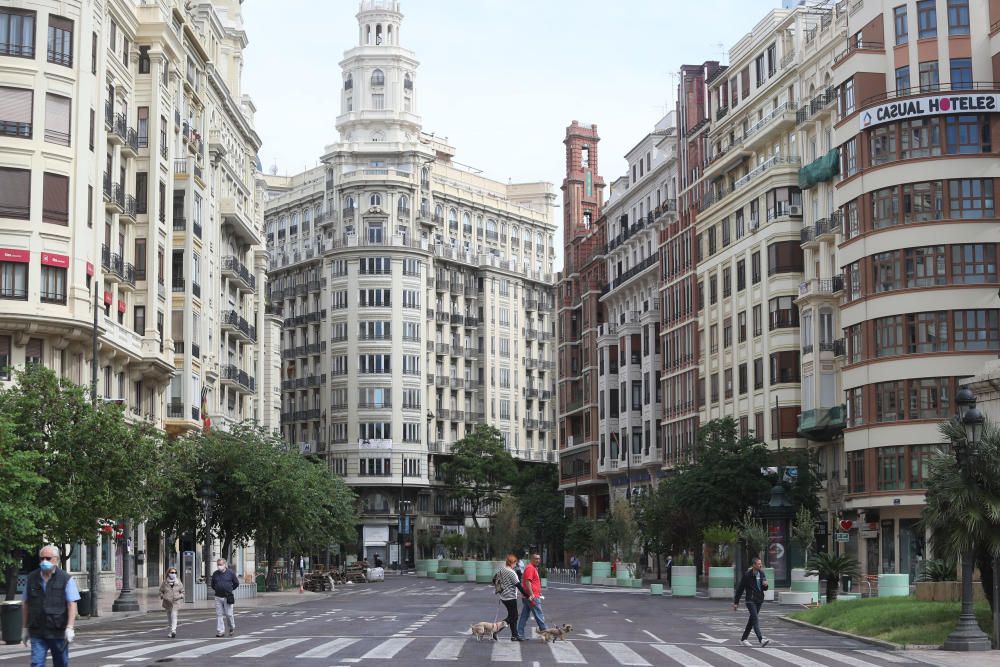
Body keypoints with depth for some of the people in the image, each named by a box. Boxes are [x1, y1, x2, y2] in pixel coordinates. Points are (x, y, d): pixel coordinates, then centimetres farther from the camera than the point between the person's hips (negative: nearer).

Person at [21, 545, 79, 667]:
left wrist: (70, 628, -18)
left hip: (59, 633, -1)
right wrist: (24, 628, 10)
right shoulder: (32, 578, 7)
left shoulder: (66, 579, -3)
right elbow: (25, 604, 12)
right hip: (37, 633, 2)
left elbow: (72, 604, -9)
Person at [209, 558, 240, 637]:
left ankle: (232, 628, 22)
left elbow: (236, 583, 9)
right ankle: (220, 631, 5)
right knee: (219, 614, 1)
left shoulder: (230, 573, -1)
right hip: (218, 597, 3)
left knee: (229, 614, -1)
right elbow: (212, 585, 22)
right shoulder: (215, 574, 7)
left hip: (227, 597, -3)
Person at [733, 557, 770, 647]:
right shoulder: (747, 575, -10)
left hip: (759, 600, 6)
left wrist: (765, 585, -10)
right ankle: (761, 639, -27)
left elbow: (764, 589, 15)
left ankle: (743, 639, 23)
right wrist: (736, 602, -4)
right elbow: (740, 589, -5)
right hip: (750, 600, -6)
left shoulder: (762, 574, 7)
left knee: (752, 620, 12)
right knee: (756, 619, -17)